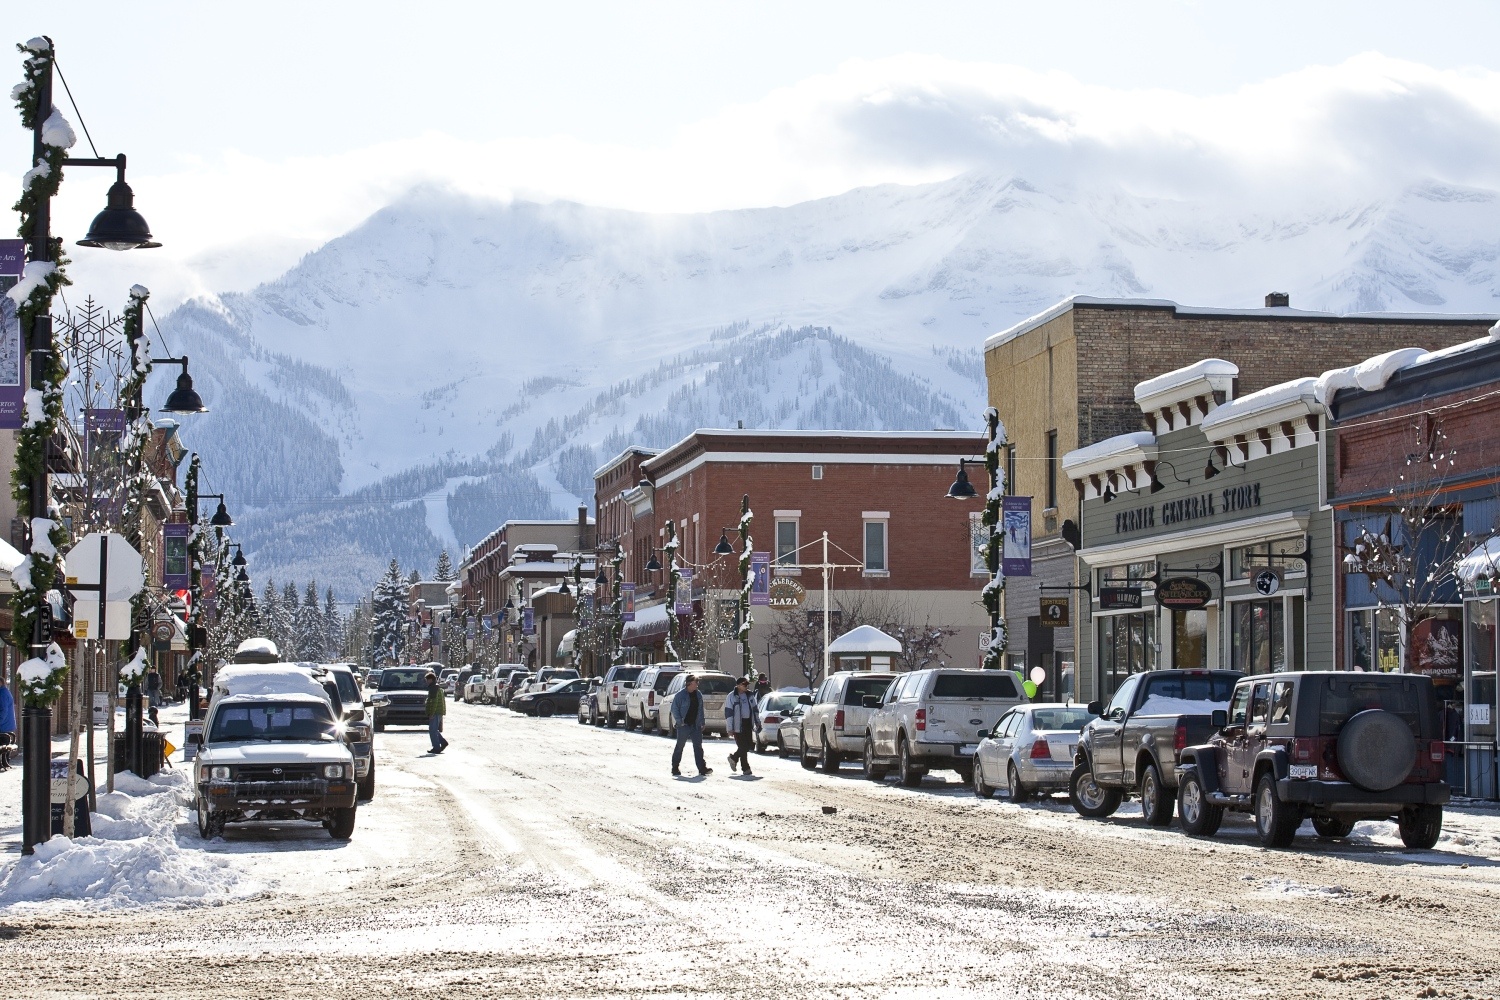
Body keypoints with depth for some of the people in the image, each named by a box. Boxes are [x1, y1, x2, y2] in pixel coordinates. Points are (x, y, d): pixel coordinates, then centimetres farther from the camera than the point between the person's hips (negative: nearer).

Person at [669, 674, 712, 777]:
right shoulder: (681, 695, -8)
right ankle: (675, 769, 12)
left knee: (698, 746, 1)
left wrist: (701, 723, 11)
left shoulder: (698, 695, 10)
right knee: (679, 746, 3)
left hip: (696, 725, 5)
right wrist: (679, 721, -14)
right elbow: (674, 709, -8)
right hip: (684, 725, -5)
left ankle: (702, 768, -1)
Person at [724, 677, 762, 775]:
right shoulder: (732, 697, -6)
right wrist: (729, 728, -13)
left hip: (748, 723, 6)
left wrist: (757, 723, 17)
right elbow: (728, 712, -8)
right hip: (738, 725, -6)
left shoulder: (750, 696, 13)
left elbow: (755, 710, 21)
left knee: (749, 745, 7)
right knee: (743, 746, -6)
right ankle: (745, 768, 6)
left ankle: (734, 758, 29)